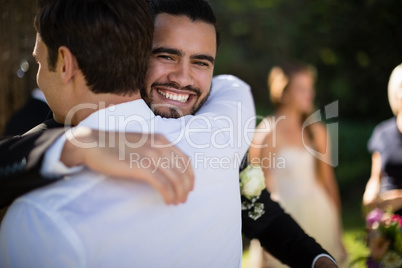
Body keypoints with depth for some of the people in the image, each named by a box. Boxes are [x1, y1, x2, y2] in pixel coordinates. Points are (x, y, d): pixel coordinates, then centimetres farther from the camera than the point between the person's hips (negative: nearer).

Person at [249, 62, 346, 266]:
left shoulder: (316, 131, 5)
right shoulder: (266, 132, -10)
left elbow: (328, 179, 10)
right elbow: (260, 186, -8)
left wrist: (336, 224, 11)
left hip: (318, 213, 5)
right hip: (284, 216, -5)